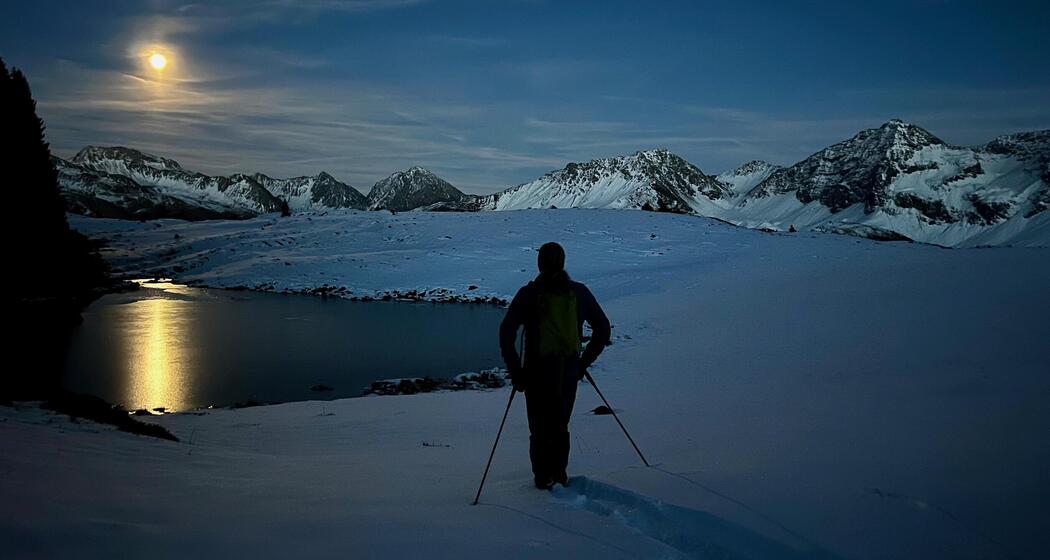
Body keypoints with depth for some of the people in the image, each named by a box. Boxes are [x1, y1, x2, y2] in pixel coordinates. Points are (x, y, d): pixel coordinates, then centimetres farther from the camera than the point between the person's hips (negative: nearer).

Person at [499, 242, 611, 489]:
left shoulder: (529, 293, -8)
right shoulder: (579, 292, 0)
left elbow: (506, 332, -13)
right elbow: (603, 329, 7)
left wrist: (515, 371, -6)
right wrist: (584, 362, 13)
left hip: (537, 372, -2)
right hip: (569, 372, 3)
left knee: (539, 430, 13)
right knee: (560, 427, 21)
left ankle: (543, 478, 11)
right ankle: (559, 476, 20)